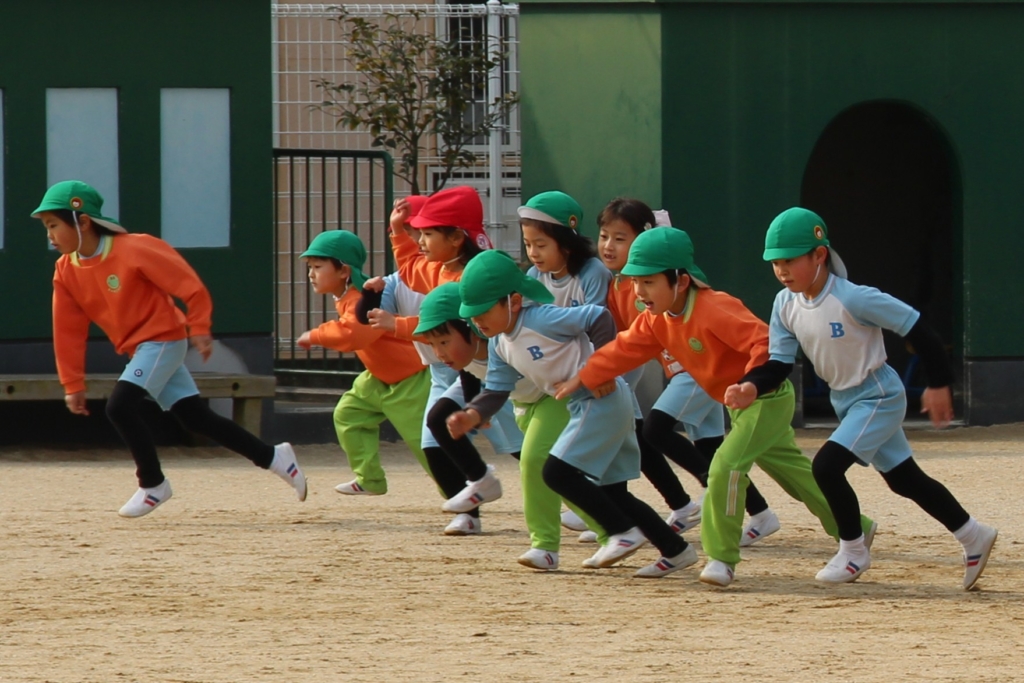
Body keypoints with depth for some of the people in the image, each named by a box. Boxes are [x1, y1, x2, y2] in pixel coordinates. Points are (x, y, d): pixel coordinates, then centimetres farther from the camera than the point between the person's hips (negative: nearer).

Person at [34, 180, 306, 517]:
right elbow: (68, 332, 4)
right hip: (138, 349, 7)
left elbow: (188, 284, -16)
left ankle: (153, 485, -5)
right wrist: (73, 385, 3)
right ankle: (272, 457, 18)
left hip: (163, 340, -7)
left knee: (120, 405, -21)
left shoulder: (133, 250, -21)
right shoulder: (65, 271, -1)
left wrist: (199, 329, -17)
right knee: (195, 417, 8)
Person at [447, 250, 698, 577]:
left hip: (604, 399, -10)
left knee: (557, 472, -16)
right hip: (580, 405, 10)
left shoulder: (541, 319, -19)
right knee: (612, 492, 12)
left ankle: (624, 531, -6)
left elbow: (599, 318, -22)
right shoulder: (500, 346, 8)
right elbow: (495, 391, 8)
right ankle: (676, 550, 20)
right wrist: (471, 416, -12)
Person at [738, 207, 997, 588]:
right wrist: (752, 389, -24)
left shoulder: (853, 299, -27)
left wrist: (939, 383, -15)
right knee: (903, 479, 16)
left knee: (827, 465, -21)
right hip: (845, 401, 8)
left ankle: (853, 552, -2)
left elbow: (916, 328, -22)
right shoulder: (785, 304, -6)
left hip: (879, 397, -8)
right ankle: (973, 536, 32)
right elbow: (779, 363, -3)